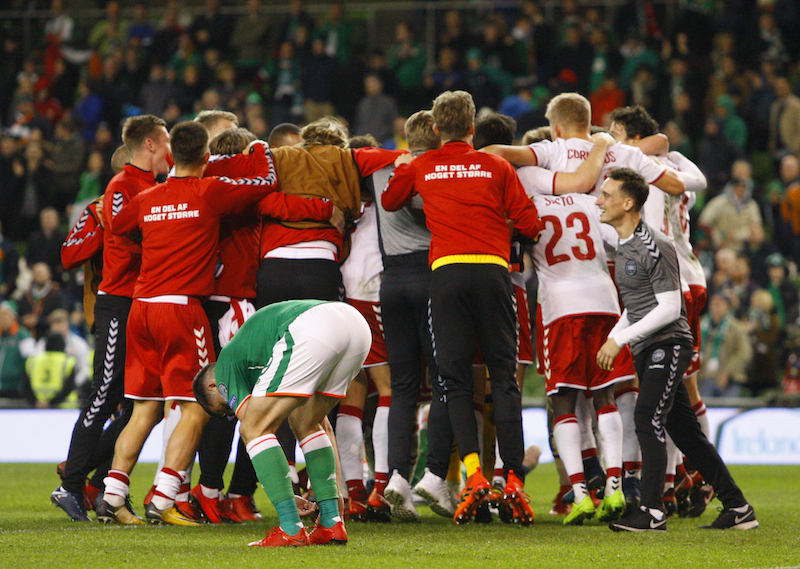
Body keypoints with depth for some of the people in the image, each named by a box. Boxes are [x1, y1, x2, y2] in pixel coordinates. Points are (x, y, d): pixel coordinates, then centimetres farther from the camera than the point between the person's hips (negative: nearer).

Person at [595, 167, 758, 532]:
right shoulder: (623, 247, 14)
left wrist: (621, 339, -18)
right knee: (684, 431, 8)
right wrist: (612, 338, 11)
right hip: (646, 350, 9)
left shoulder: (655, 249, -15)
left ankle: (652, 512, -19)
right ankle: (738, 508, 13)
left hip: (669, 343, -9)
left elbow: (669, 308, -18)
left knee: (648, 419, -18)